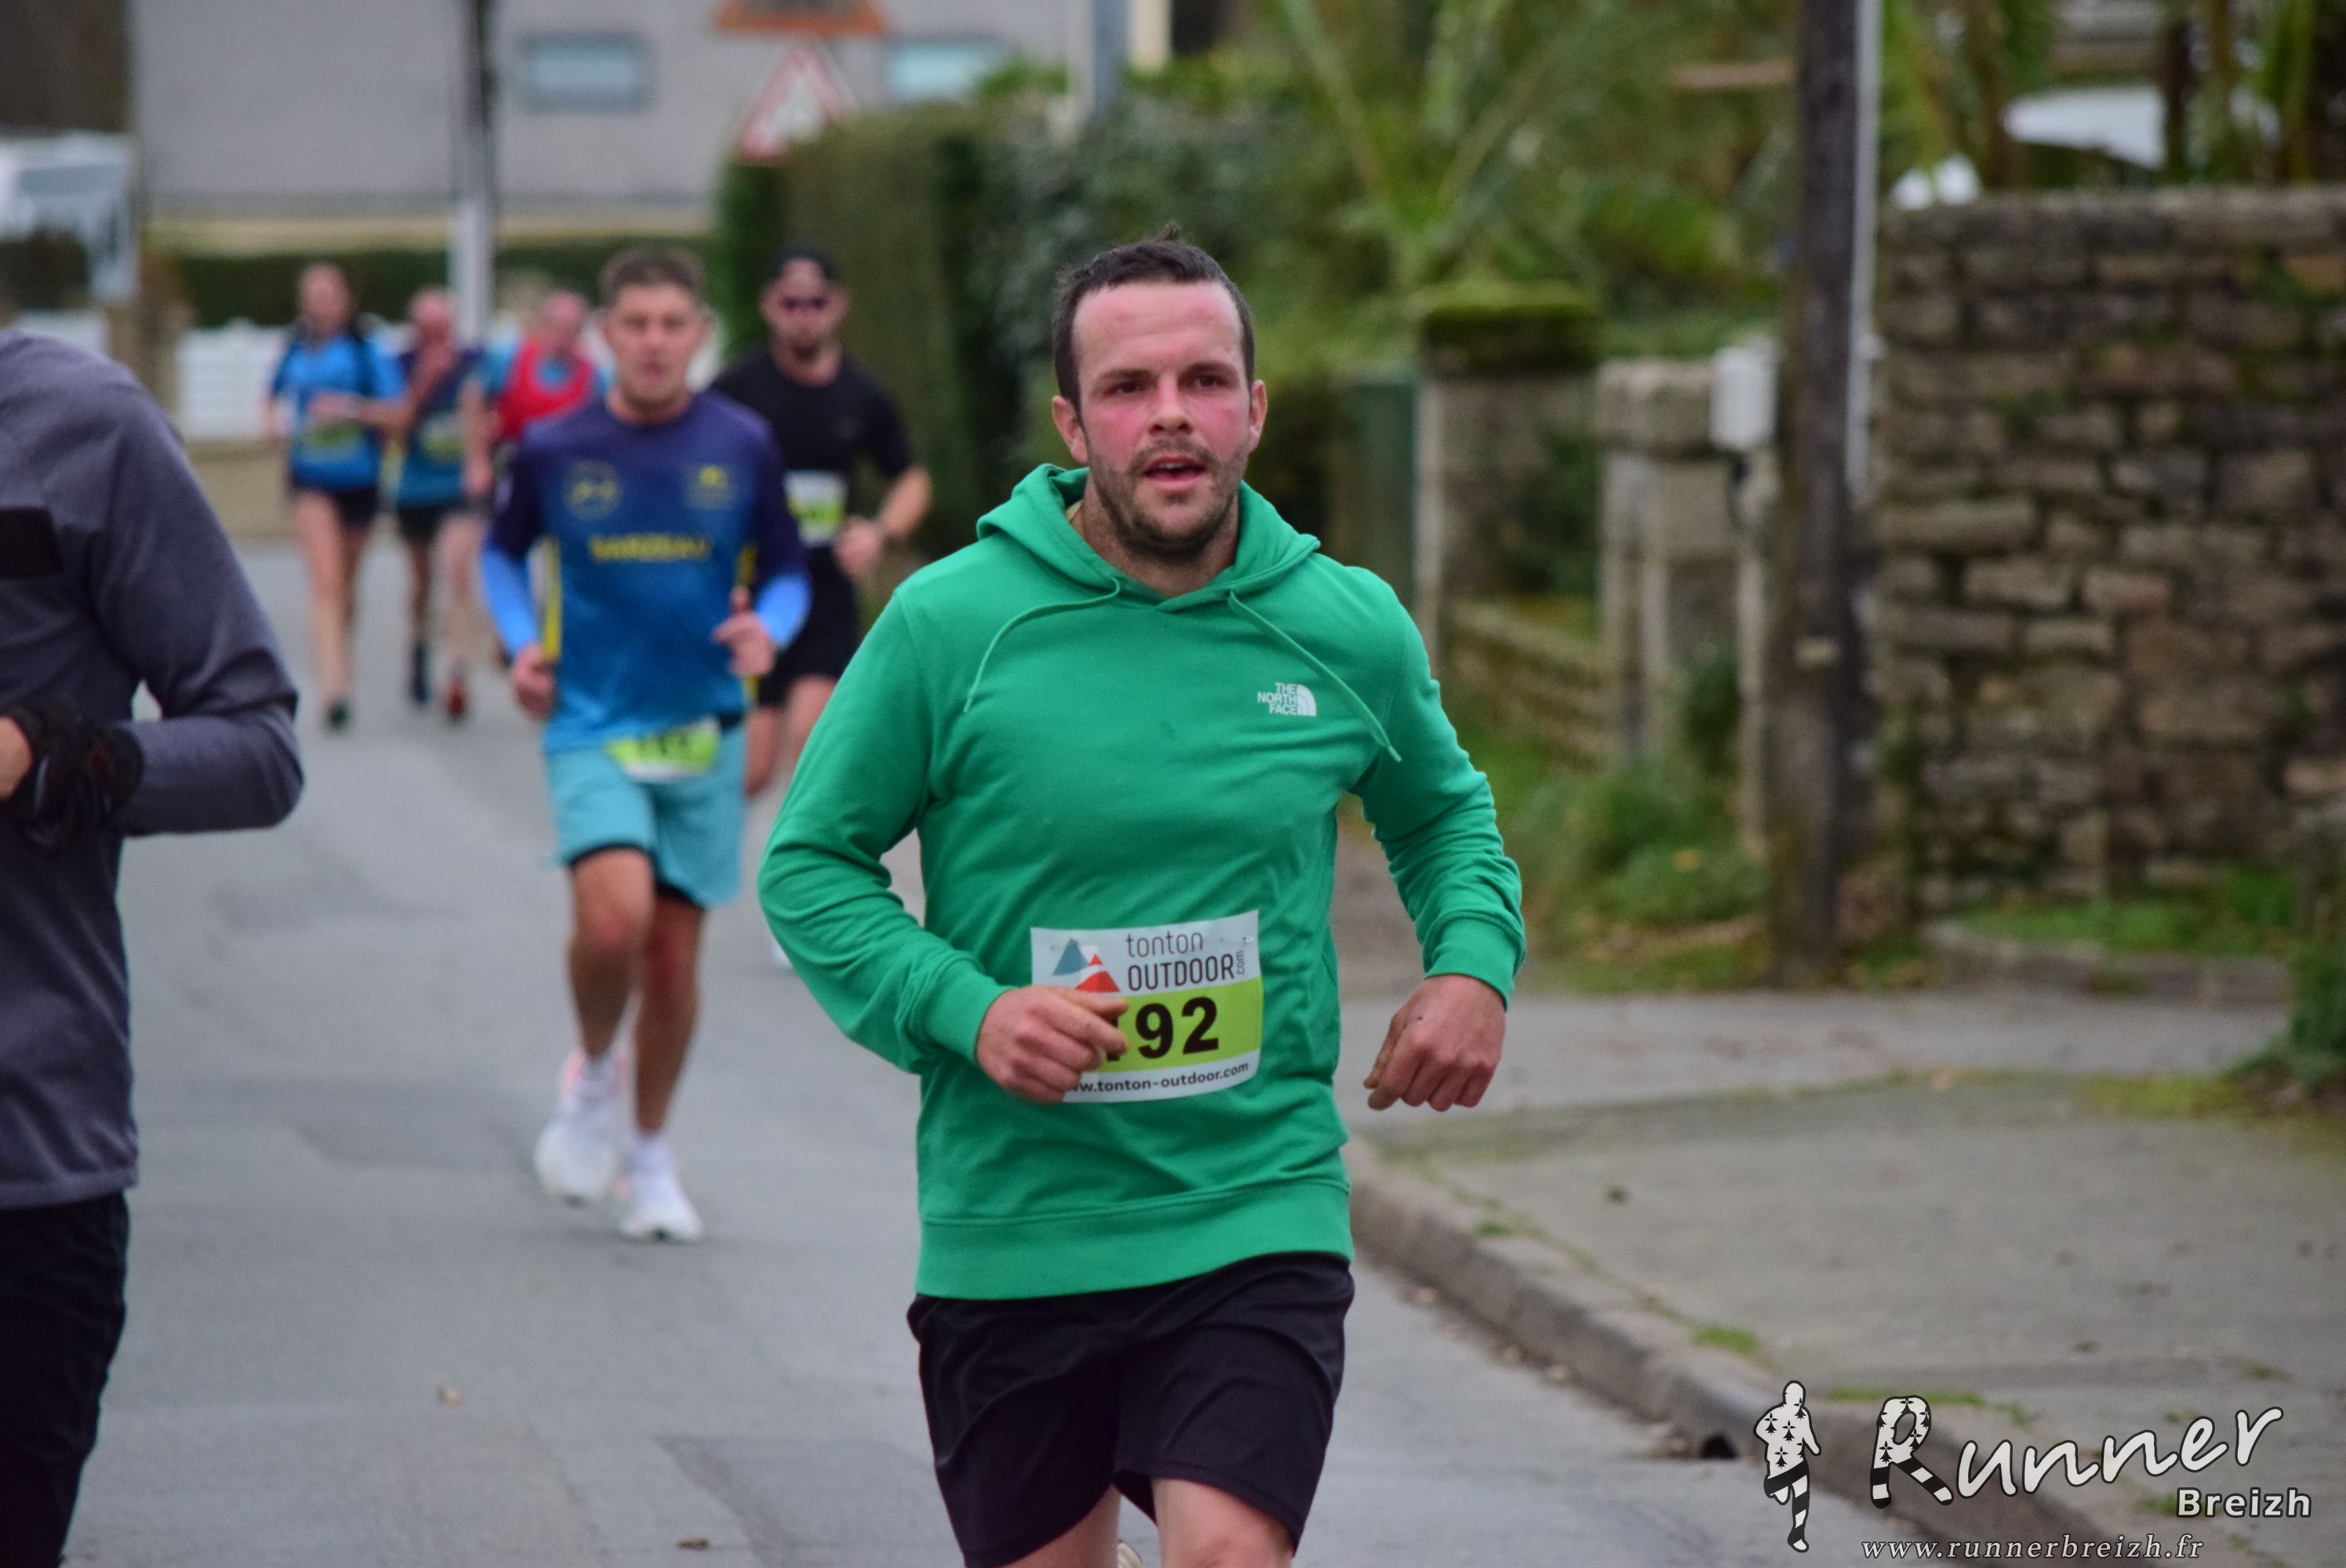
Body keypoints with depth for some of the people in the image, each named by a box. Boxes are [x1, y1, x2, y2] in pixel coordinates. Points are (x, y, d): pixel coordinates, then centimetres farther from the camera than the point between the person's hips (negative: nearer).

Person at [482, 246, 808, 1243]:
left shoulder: (743, 447, -1)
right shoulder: (552, 450, -2)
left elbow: (786, 572, 9)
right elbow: (504, 553, 15)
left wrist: (767, 629, -12)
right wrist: (522, 642, -1)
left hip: (703, 731, 2)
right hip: (592, 724, -2)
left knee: (675, 949, 6)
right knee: (613, 916, -23)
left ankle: (650, 1159, 25)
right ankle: (591, 1075, 8)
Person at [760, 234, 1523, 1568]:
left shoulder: (1348, 630, 1)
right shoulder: (950, 623, -7)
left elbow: (1444, 812, 21)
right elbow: (810, 863, 1)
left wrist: (1475, 961, 1)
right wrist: (963, 1010, -15)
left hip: (1258, 1220, 0)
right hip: (1010, 1238, 0)